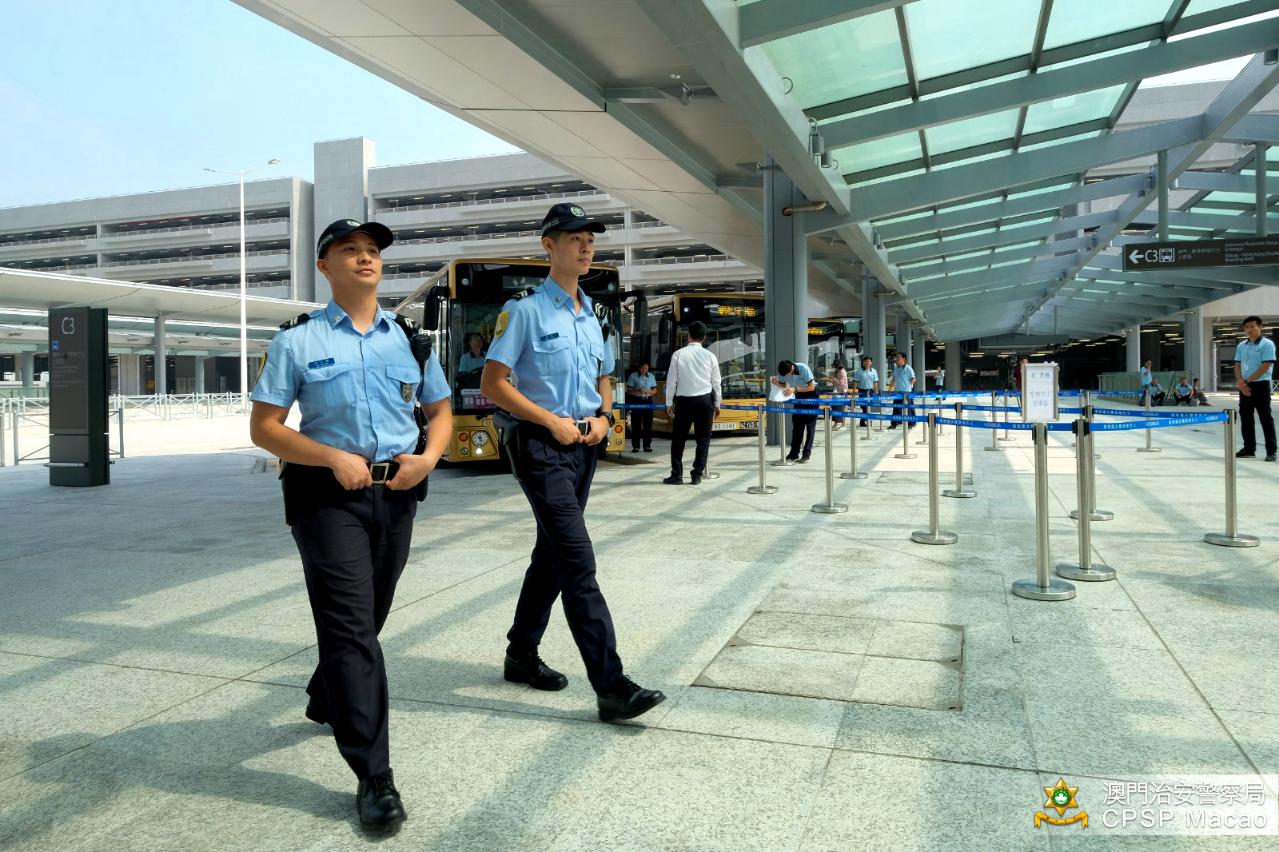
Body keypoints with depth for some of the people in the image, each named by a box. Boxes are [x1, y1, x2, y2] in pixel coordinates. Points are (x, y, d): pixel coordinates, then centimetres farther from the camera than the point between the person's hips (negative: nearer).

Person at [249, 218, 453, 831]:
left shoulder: (408, 337, 9)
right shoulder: (298, 339, -2)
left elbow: (440, 410, 16)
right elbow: (263, 427, -4)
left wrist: (428, 456, -5)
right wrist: (336, 459, -18)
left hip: (396, 492, 5)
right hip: (328, 494, -4)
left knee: (367, 617, 19)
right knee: (350, 626, -8)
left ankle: (326, 699, 49)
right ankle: (374, 776, -3)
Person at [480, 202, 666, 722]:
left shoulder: (592, 316, 15)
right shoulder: (525, 311, -7)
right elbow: (492, 384, -10)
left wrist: (603, 416, 3)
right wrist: (553, 422, -15)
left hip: (584, 445, 8)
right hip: (540, 445, -8)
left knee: (553, 555, 15)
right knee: (578, 562, -13)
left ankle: (521, 654, 31)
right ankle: (610, 685, -12)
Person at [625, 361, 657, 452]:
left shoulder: (651, 376, 11)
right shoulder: (633, 376, 1)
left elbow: (655, 390, 12)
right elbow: (628, 390, -2)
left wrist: (648, 391, -10)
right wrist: (637, 390, -19)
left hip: (648, 401, 3)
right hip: (636, 401, -3)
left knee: (648, 424, 2)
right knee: (636, 425, -2)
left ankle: (647, 445, 8)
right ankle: (635, 446, 3)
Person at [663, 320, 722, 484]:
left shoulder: (678, 354, -4)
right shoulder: (710, 356, -1)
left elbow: (671, 380, -2)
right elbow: (716, 382, 4)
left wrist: (669, 403, 7)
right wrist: (717, 404, 15)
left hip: (684, 400, -1)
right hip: (705, 400, 1)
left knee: (678, 438, 9)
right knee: (703, 438, 9)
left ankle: (676, 475, 9)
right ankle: (697, 475, 8)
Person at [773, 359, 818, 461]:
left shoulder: (804, 369, -31)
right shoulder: (782, 372, -17)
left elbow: (811, 387, -25)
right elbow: (783, 385, -1)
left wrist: (794, 389, -35)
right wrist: (776, 383, -24)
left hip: (810, 394, -5)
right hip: (798, 395, 5)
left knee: (810, 424, -6)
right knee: (796, 424, 3)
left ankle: (807, 454, -4)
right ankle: (794, 453, 7)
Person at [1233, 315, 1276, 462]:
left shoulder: (1267, 344, -7)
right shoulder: (1241, 345, 11)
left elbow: (1265, 367, -14)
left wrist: (1247, 380, -14)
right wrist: (1240, 382, -6)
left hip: (1260, 385, -6)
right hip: (1244, 387, 6)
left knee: (1266, 419, -4)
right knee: (1245, 418, 9)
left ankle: (1271, 451, -1)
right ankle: (1249, 449, 17)